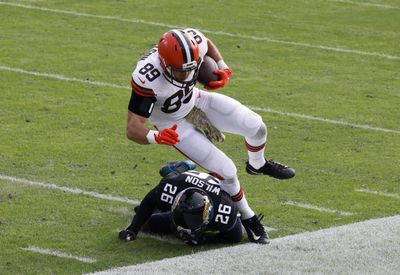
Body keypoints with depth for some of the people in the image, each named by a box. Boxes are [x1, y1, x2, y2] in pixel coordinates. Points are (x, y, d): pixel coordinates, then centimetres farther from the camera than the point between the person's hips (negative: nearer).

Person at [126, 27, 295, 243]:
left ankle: (257, 165, 31)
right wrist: (156, 137, -59)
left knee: (256, 127, -5)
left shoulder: (194, 43, -28)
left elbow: (208, 44, 2)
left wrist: (223, 68, -13)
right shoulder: (147, 78, -42)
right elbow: (132, 129, -40)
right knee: (226, 172, -9)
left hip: (196, 100, 5)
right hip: (174, 124, -5)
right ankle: (246, 218, 19)